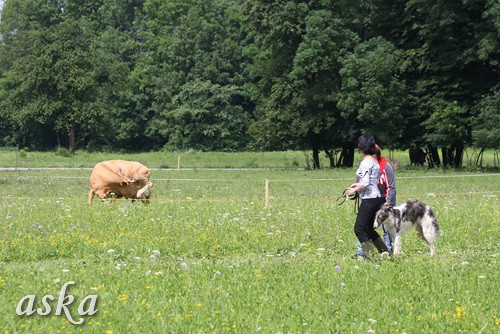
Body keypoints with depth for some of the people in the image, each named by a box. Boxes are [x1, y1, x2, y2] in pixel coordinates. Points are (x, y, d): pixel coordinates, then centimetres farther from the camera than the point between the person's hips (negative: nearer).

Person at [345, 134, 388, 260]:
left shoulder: (366, 162, -15)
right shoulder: (375, 160, 14)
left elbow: (365, 184, -21)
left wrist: (354, 190, -6)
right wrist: (358, 184, 19)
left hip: (369, 199, -9)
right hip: (377, 197, 9)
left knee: (359, 229, -4)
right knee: (368, 229, 19)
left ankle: (370, 258, -6)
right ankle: (386, 252, 24)